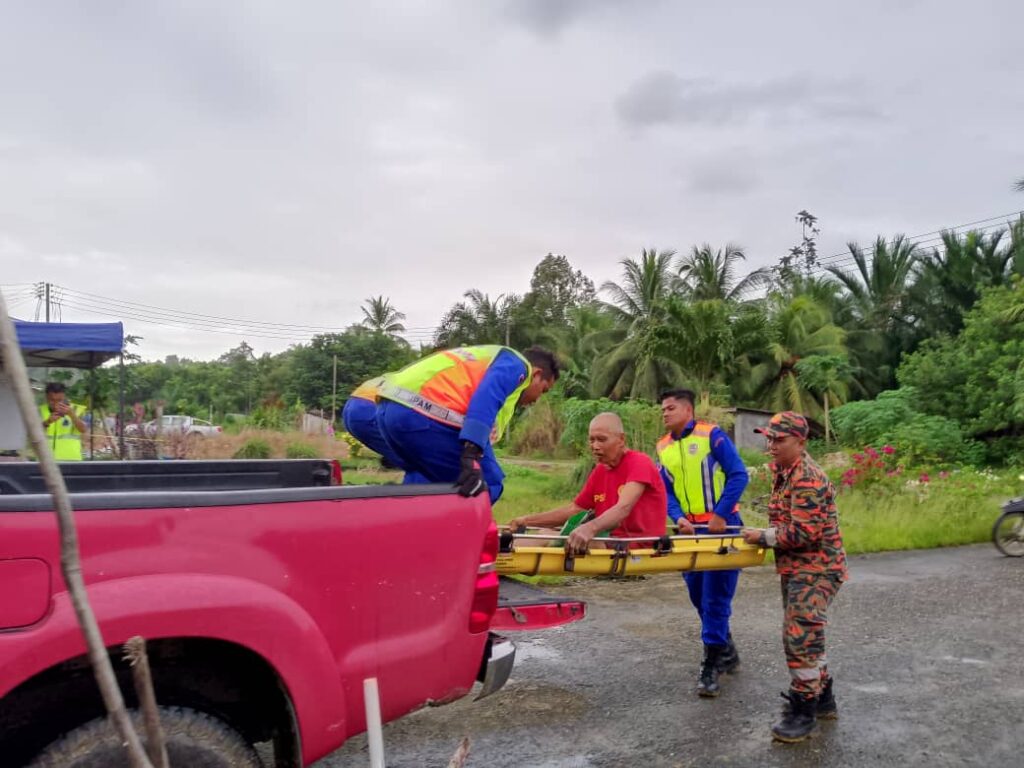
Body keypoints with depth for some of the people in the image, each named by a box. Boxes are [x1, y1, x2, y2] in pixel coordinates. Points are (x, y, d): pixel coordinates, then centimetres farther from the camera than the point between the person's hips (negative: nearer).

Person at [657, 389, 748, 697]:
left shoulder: (712, 435, -9)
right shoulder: (663, 447, 8)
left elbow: (739, 475, -12)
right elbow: (667, 491, 7)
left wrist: (720, 514, -17)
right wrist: (679, 518, -12)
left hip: (722, 526, -6)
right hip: (690, 529, 6)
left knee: (716, 596, -6)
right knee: (698, 595, 13)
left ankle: (712, 666, 2)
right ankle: (725, 651, 33)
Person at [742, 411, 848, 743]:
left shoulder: (807, 479, -23)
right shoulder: (783, 470, 8)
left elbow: (802, 534, -26)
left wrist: (763, 537, -16)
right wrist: (766, 535, 7)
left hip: (815, 570, -10)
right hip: (796, 568, 10)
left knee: (801, 638, -8)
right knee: (801, 636, 18)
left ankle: (803, 712, 4)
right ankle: (823, 699, 33)